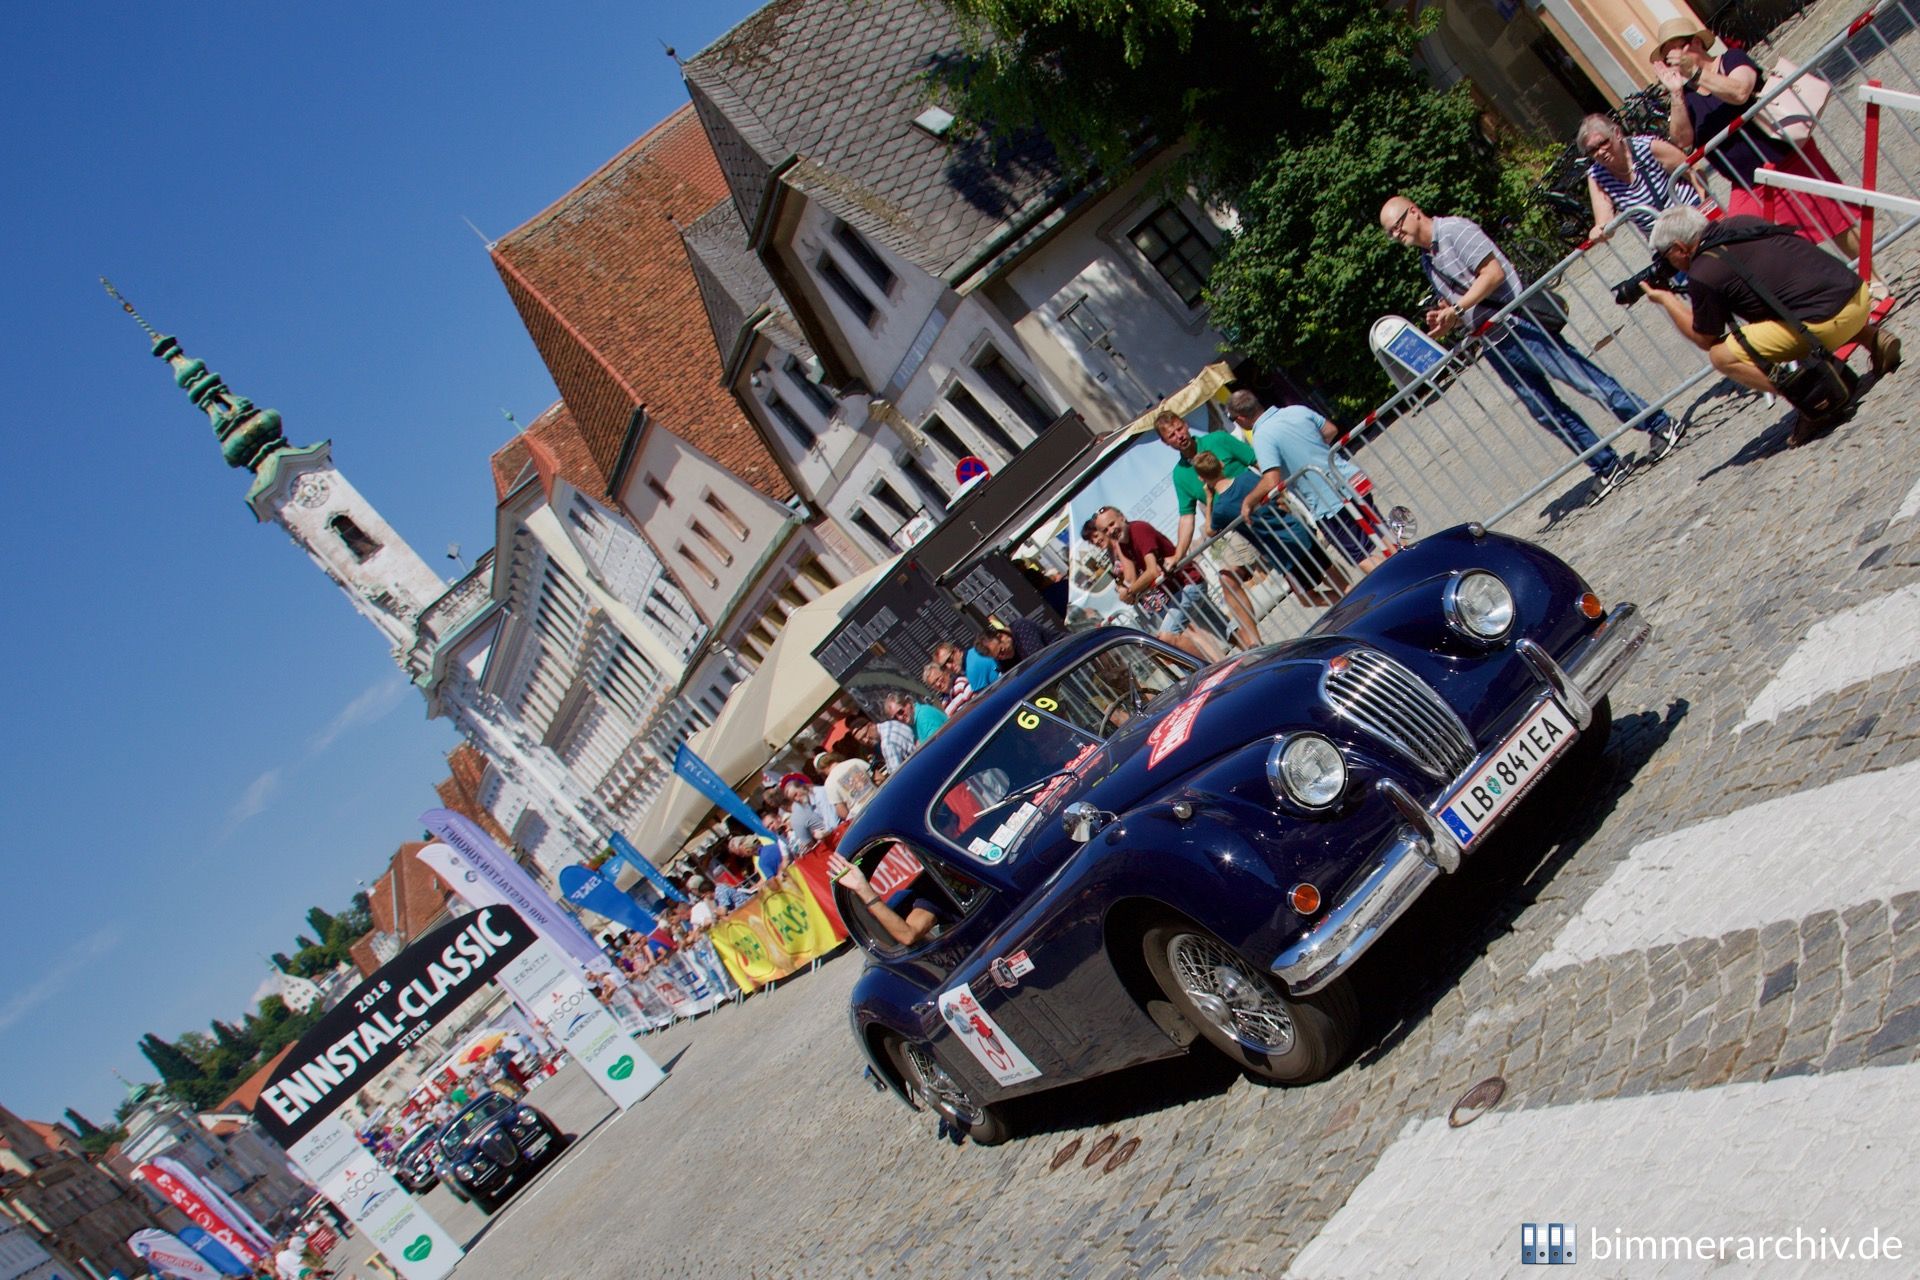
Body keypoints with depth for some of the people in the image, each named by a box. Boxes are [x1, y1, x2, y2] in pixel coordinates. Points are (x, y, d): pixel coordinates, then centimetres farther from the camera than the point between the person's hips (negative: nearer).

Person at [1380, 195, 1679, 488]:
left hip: (1519, 327, -8)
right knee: (1546, 412, 8)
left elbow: (1493, 272, -19)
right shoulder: (1426, 260, 15)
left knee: (1587, 381, -5)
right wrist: (1446, 321, 1)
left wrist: (1455, 309, -23)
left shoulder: (1454, 230, -10)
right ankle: (1606, 466, 18)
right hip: (1494, 348, 8)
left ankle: (1661, 426, 9)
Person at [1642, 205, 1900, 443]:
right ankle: (1872, 336, 21)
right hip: (1857, 290, 8)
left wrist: (1666, 299, 19)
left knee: (1723, 355, -1)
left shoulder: (1702, 274, -7)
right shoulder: (1741, 222, 14)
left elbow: (1706, 339, 9)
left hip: (1828, 320, -8)